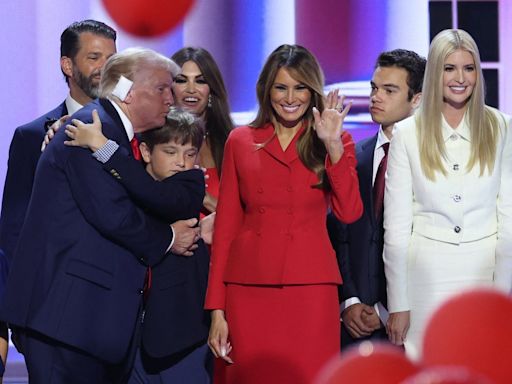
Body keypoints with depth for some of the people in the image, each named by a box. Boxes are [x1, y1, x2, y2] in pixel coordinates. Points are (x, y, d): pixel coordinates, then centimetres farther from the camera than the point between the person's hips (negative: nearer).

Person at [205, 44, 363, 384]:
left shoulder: (336, 142, 10)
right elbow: (226, 225, 7)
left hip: (310, 287, -1)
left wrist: (333, 146, -13)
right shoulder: (241, 142, 11)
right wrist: (216, 309, 1)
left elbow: (350, 213, -6)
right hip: (248, 288, 1)